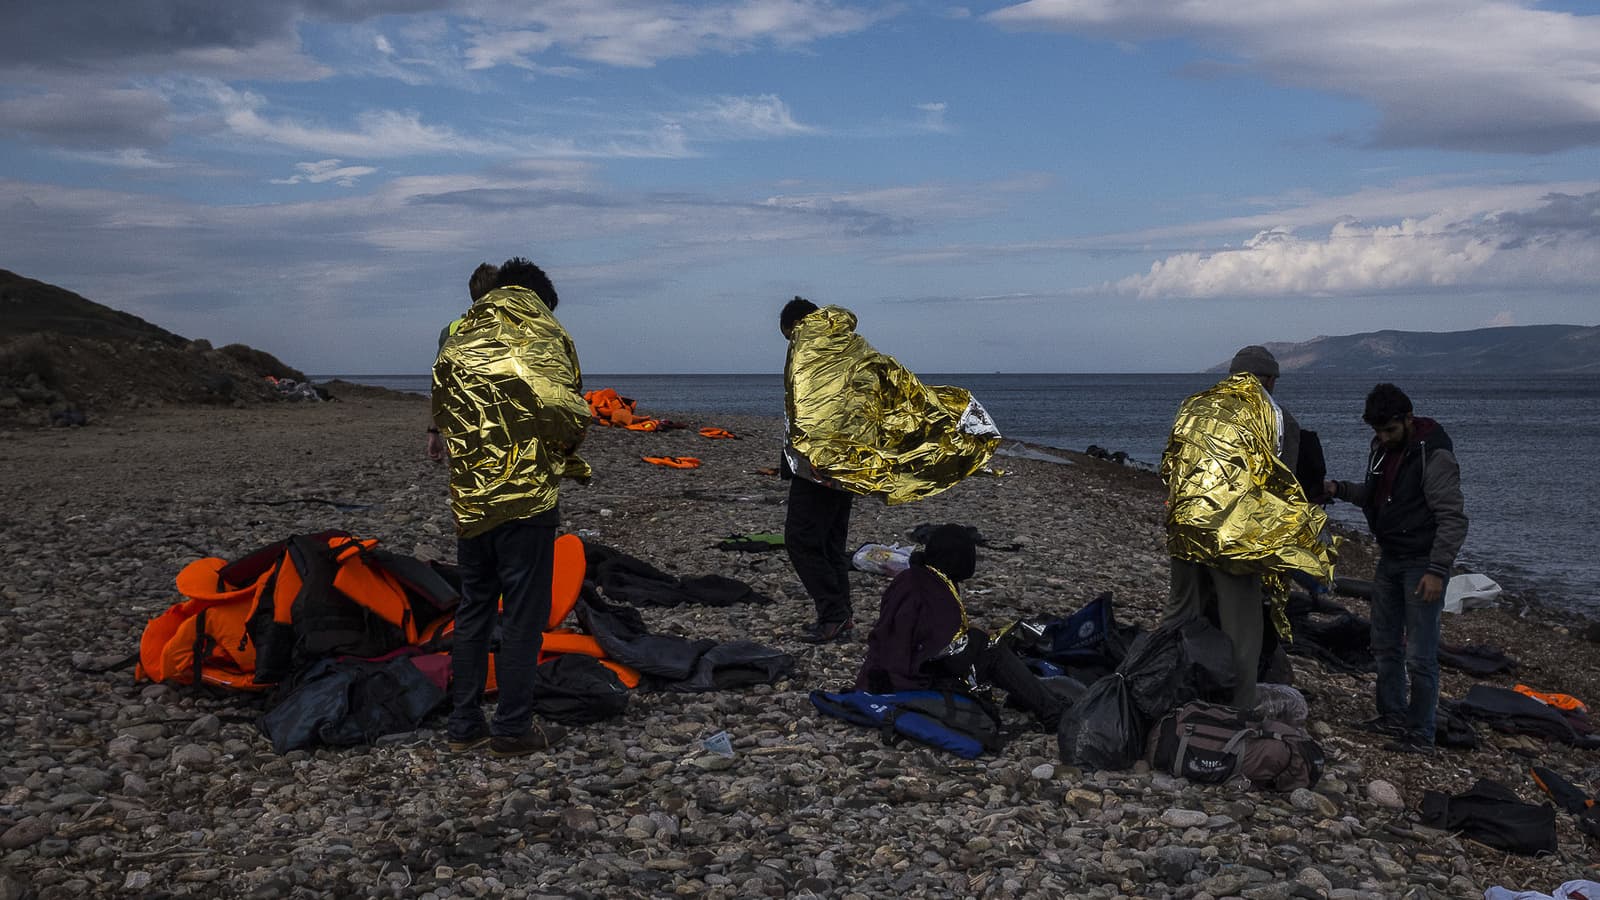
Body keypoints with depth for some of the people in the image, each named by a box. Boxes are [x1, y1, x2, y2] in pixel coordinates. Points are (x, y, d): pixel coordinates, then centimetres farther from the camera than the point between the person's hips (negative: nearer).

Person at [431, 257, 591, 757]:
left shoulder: (456, 343, 12)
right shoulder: (541, 335, -5)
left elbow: (443, 417, 12)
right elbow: (566, 412, -15)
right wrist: (567, 456, 5)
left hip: (468, 502, 6)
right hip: (526, 496, -6)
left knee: (473, 611, 16)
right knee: (523, 616, 3)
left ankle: (464, 725, 21)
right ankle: (513, 730, 9)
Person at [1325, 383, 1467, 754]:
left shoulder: (1433, 455, -19)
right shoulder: (1382, 448, 6)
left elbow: (1453, 518, -20)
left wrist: (1437, 570, -25)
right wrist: (1340, 489, 2)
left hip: (1422, 564, -8)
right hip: (1390, 559, 8)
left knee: (1420, 655, -5)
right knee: (1386, 645, 16)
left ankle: (1420, 735, 4)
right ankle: (1393, 717, 29)